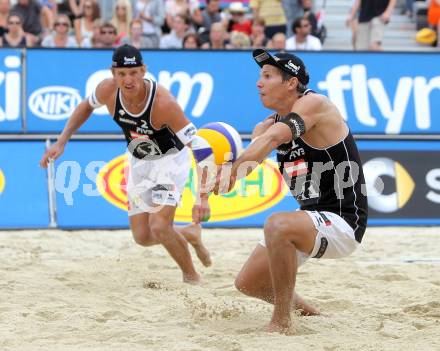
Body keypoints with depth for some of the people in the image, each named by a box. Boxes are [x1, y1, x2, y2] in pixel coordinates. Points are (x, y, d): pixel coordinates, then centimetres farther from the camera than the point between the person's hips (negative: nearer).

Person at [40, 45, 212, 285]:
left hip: (170, 159, -5)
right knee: (143, 237, 5)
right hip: (138, 163, 6)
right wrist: (61, 142, -5)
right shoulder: (107, 90, -23)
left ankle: (192, 278, 3)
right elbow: (87, 106, 3)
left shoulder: (163, 102, -38)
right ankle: (190, 234, 35)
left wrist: (203, 198, -43)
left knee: (159, 227, -22)